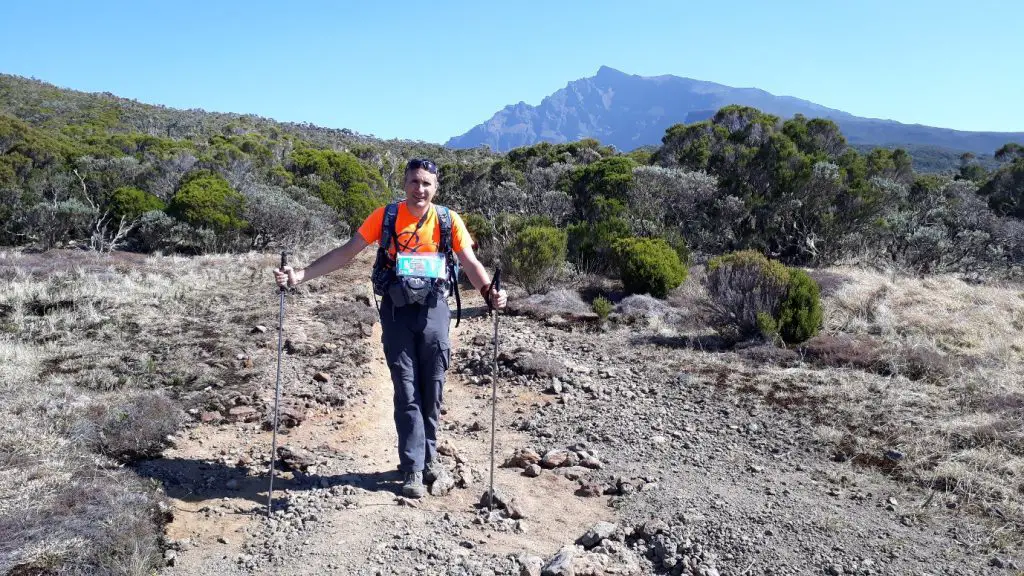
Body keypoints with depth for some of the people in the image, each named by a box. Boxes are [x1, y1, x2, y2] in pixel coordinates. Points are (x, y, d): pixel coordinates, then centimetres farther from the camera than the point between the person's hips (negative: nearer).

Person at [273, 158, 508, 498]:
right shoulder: (385, 216, -1)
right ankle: (413, 469, 6)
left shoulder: (448, 220, 0)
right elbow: (345, 253, 0)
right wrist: (301, 275, -8)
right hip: (397, 310, -1)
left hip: (434, 310, 1)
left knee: (432, 391, 9)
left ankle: (429, 457, 27)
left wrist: (489, 291, -26)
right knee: (406, 392, 0)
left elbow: (470, 262, -5)